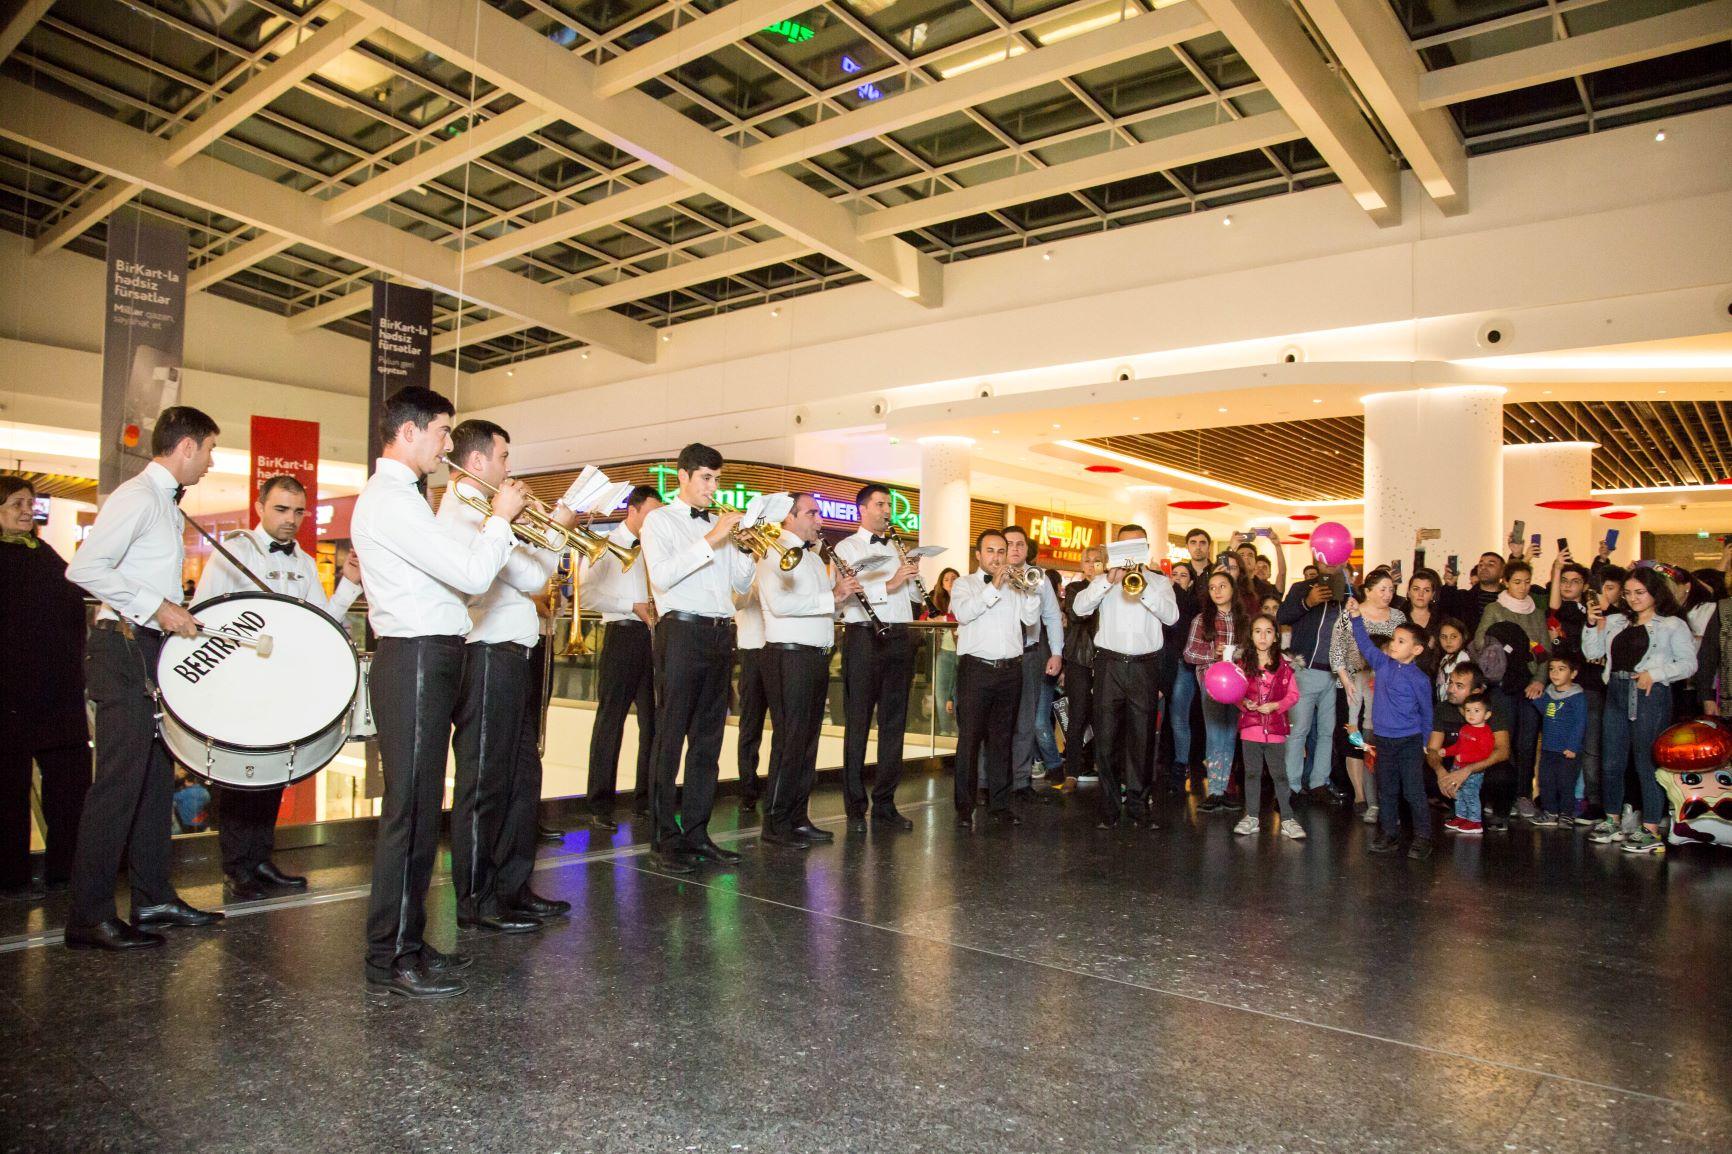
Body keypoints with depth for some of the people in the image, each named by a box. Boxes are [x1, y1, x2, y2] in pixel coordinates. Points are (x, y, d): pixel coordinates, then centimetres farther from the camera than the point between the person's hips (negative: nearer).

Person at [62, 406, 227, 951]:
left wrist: (180, 613, 12)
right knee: (119, 781, -8)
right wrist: (158, 608, -21)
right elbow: (85, 569, -21)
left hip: (154, 650, 10)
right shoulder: (137, 496, -11)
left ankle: (153, 896, 21)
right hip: (125, 648, -10)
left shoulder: (167, 504, 19)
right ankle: (89, 917, -1)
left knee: (157, 776, 13)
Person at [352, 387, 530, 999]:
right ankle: (390, 959, 5)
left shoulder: (398, 497, 19)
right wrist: (501, 518, -6)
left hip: (426, 663, 11)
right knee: (409, 810, -5)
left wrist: (498, 524, 11)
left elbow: (453, 562, 18)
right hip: (415, 661, -11)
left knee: (421, 808, 14)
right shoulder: (390, 499, -15)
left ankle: (409, 941, 24)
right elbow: (473, 575, -21)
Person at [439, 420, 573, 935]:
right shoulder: (465, 511, -14)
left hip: (509, 655, 11)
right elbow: (533, 579, -15)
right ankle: (476, 901, 9)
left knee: (521, 776, 15)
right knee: (484, 781, -2)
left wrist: (552, 528, 9)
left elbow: (523, 576, 18)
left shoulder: (478, 508, 20)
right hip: (486, 656, -11)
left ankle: (512, 887, 25)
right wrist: (557, 528, -2)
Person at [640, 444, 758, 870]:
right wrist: (710, 540, -16)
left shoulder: (720, 524, 20)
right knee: (670, 739, -4)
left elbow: (741, 584, 18)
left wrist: (744, 549, 1)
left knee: (708, 739, 7)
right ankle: (666, 839, 1)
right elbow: (662, 575, -14)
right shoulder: (661, 520, 3)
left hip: (720, 634, 6)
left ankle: (696, 833, 14)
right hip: (682, 631, -6)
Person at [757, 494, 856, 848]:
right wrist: (831, 597, -18)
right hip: (789, 656, -9)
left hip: (817, 658, 9)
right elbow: (780, 603, -22)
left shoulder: (814, 558, 22)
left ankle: (798, 818, 18)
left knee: (808, 740, 10)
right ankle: (776, 824, 0)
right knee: (789, 740, -7)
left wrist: (842, 592, 5)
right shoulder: (775, 553, -7)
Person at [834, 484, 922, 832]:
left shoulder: (898, 548, 20)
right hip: (864, 636, -6)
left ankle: (885, 803, 15)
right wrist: (888, 585, -20)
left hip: (899, 638, 6)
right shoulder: (847, 547, 2)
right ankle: (855, 807, 7)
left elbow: (917, 596, 19)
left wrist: (912, 574, 0)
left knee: (894, 722, 7)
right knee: (858, 723, -1)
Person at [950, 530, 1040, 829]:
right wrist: (994, 588, -15)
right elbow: (963, 613, -12)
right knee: (969, 738, -5)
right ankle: (964, 807, 0)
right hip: (976, 669, -3)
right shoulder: (964, 583, 8)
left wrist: (1030, 587, -8)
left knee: (1002, 739, 8)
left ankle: (999, 804, 14)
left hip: (1010, 670, 4)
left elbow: (1031, 618, 5)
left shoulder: (1015, 585, 17)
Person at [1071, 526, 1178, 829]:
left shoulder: (1159, 581, 11)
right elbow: (1080, 608, -8)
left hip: (1144, 667, 0)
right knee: (1106, 737, 1)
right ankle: (1109, 807, 10)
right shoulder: (1103, 580, 10)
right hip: (1109, 665, 0)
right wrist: (1110, 580, -17)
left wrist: (1143, 587, -17)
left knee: (1141, 738, 4)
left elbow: (1171, 616, -6)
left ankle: (1137, 806, 14)